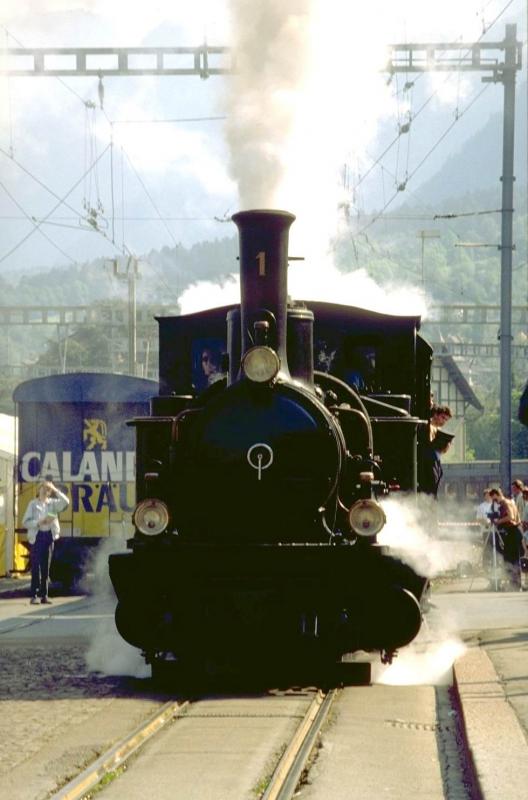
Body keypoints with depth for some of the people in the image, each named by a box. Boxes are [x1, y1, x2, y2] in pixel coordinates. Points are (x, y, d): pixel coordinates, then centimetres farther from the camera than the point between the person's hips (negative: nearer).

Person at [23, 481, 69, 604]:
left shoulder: (52, 503, 10)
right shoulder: (33, 504, 3)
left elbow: (66, 502, -7)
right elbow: (26, 522, -2)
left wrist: (55, 490, -5)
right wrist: (39, 522, -16)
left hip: (49, 535, 3)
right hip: (37, 536, -3)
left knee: (46, 567, 5)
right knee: (36, 566, -7)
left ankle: (44, 595, 9)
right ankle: (34, 595, -7)